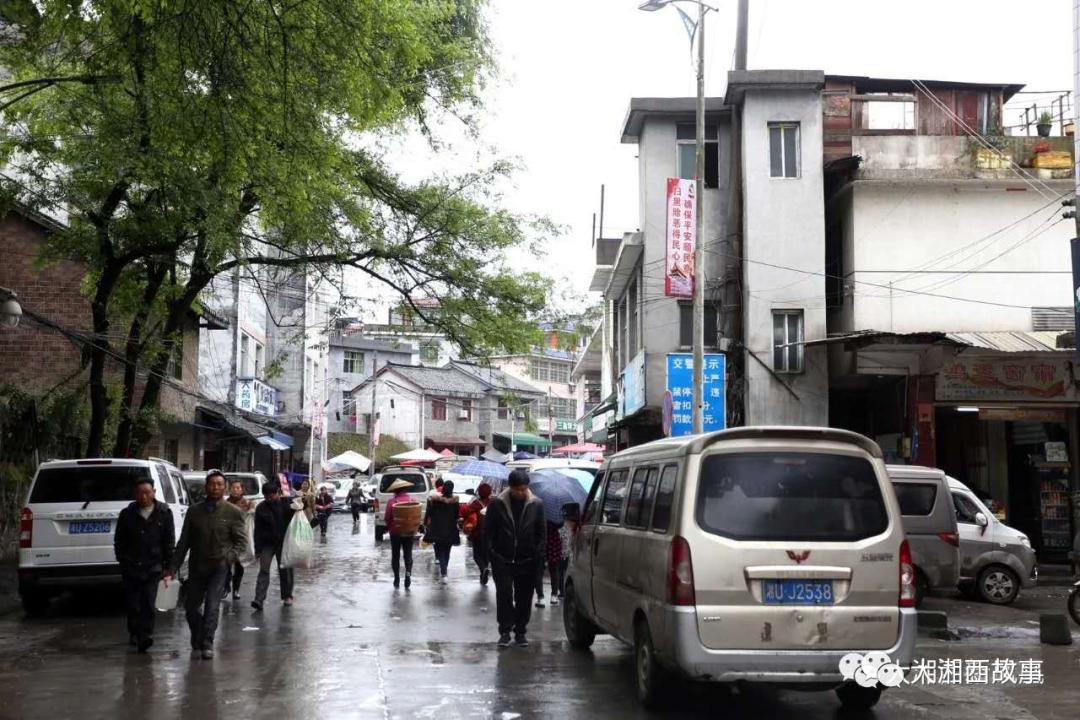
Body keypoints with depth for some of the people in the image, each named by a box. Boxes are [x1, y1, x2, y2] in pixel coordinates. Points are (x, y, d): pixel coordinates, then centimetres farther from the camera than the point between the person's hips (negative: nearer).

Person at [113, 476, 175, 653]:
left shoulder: (164, 513, 1)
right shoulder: (127, 514, 2)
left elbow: (169, 541, 5)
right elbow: (119, 541, 9)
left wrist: (168, 565, 2)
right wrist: (123, 561, 3)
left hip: (153, 566, -1)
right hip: (131, 567, 1)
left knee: (148, 603, -9)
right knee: (132, 604, 7)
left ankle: (145, 636, -10)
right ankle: (135, 634, 23)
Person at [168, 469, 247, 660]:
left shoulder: (233, 513, 0)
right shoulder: (194, 511, 6)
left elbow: (241, 540, 2)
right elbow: (184, 542, 9)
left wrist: (229, 557, -13)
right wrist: (173, 568, 5)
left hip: (219, 567, -3)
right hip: (196, 566, 3)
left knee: (212, 606, -11)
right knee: (191, 607, 8)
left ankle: (207, 644, -3)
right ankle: (197, 642, 29)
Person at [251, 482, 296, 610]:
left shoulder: (287, 503, -6)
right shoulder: (261, 508, -1)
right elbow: (258, 530, 0)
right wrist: (257, 549, -3)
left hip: (284, 542, 0)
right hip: (267, 543, 0)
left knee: (285, 570, 8)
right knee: (264, 570, -8)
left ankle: (287, 596, 22)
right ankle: (259, 600, -15)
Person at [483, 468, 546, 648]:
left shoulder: (536, 504, 0)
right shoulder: (497, 504, -3)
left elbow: (542, 532, 5)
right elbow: (488, 530, 2)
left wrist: (538, 555, -2)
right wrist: (492, 552, -4)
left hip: (527, 560, 1)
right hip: (503, 559, -1)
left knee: (524, 597, 6)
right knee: (504, 594, -5)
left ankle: (520, 631, 17)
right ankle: (505, 631, 2)